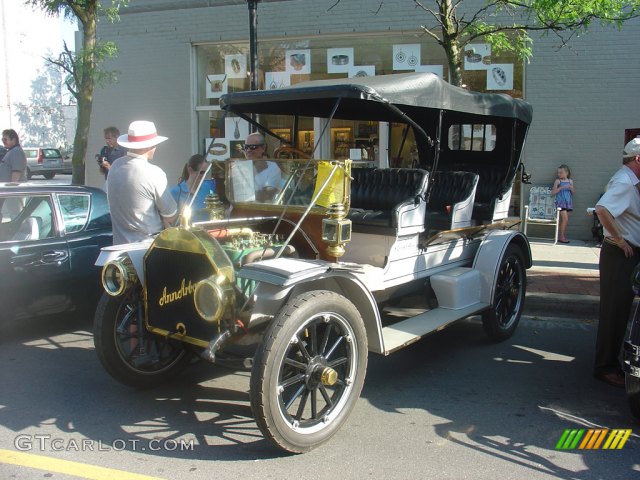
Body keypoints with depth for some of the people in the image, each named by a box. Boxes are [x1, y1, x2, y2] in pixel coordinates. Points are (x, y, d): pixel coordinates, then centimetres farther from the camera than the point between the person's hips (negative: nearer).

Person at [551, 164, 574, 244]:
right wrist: (561, 187, -19)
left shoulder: (570, 181, 9)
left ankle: (560, 236, 12)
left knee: (562, 220, 6)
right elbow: (553, 192, -9)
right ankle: (561, 236, -5)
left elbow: (573, 192, 13)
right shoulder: (558, 181, -3)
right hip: (560, 202, -4)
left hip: (568, 202, 4)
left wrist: (571, 188, -8)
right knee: (565, 219, -13)